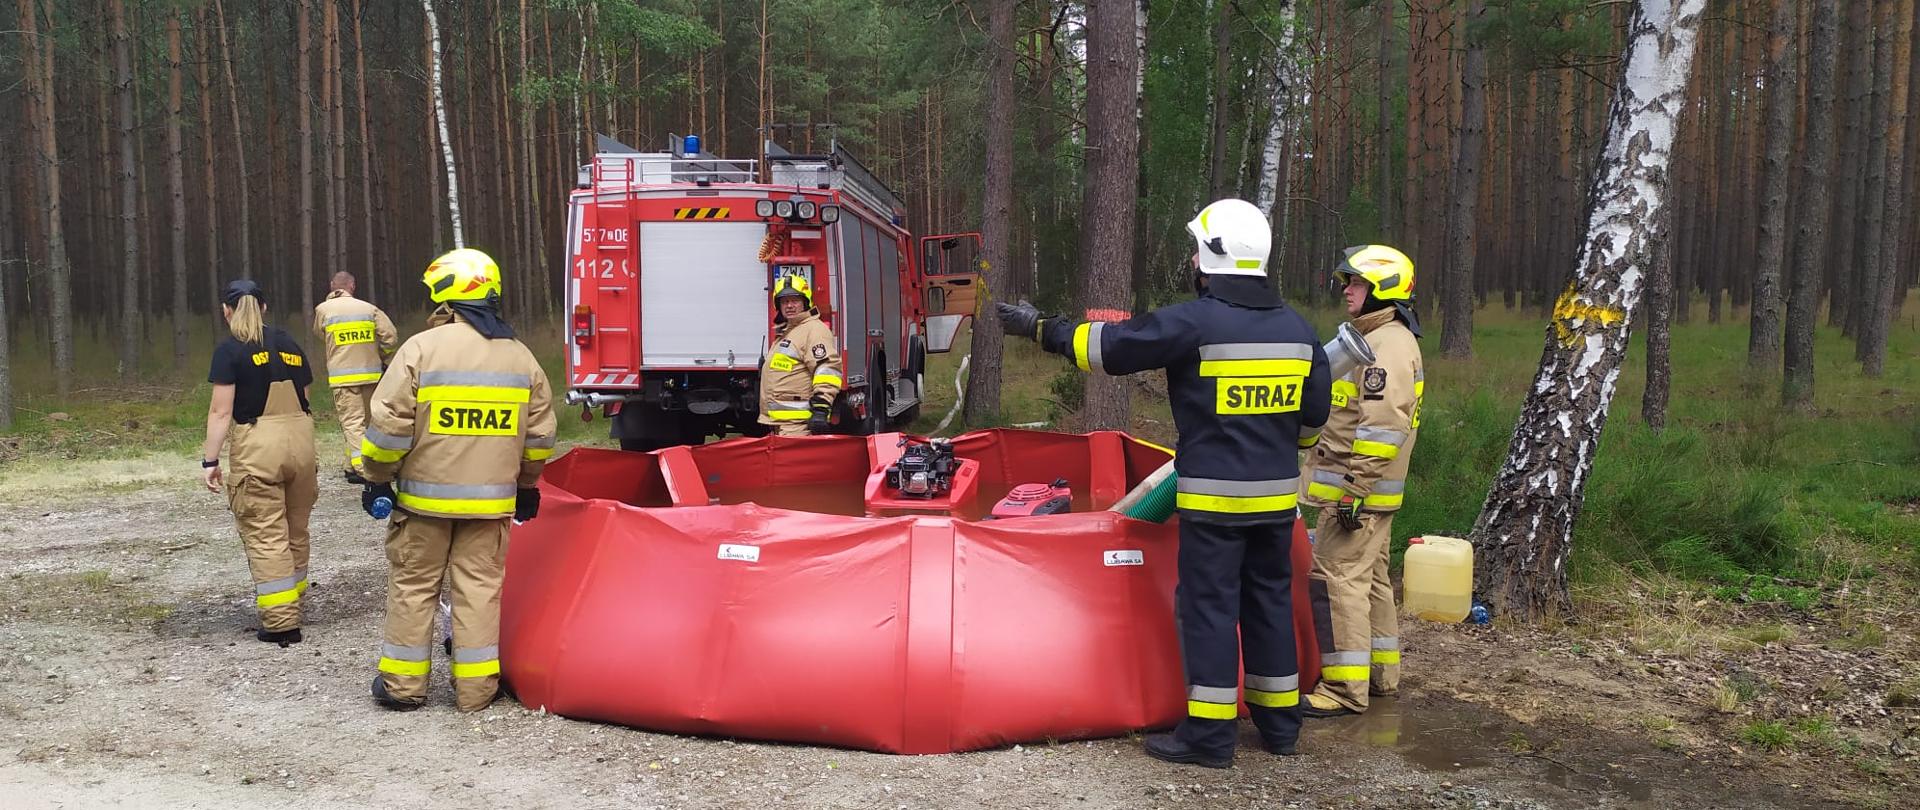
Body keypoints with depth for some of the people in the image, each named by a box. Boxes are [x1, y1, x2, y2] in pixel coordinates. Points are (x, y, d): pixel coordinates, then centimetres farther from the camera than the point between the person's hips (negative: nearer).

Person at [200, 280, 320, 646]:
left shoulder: (230, 349, -4)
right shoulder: (289, 344, 13)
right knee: (296, 530, 17)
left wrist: (209, 459, -6)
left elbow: (221, 410, -9)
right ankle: (293, 603, 30)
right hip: (300, 439, 6)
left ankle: (282, 622, 0)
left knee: (266, 536, -1)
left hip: (258, 445, -6)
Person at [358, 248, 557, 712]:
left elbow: (389, 422, -10)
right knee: (480, 587, 8)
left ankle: (403, 682, 18)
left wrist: (378, 478, 3)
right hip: (491, 500, 3)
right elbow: (540, 435, 10)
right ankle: (475, 687, 11)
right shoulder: (521, 358, 5)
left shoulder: (421, 348, -9)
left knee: (413, 585, 10)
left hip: (425, 495, -3)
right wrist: (527, 485, 23)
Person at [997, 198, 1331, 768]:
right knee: (1270, 600, 15)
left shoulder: (1195, 322, -13)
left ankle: (1209, 734, 5)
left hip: (1213, 495, -6)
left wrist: (1042, 329, 3)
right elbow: (1313, 413, 13)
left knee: (1209, 604, 1)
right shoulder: (1298, 328, 6)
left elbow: (1110, 347, -9)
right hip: (1276, 495, 6)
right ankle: (1279, 722, 26)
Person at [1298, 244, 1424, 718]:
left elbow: (1380, 429, -24)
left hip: (1359, 489, -11)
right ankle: (1380, 673, 29)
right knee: (1369, 577, 18)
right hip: (1370, 491, 11)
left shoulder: (1389, 347, -16)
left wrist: (1355, 490, -25)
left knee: (1338, 577, -10)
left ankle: (1345, 688, -7)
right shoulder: (1379, 341, 19)